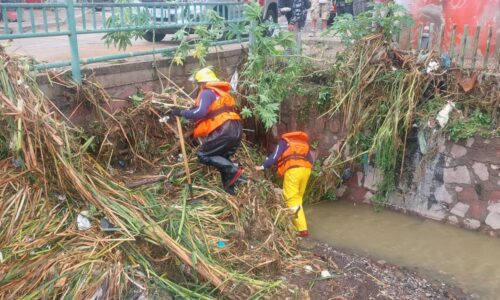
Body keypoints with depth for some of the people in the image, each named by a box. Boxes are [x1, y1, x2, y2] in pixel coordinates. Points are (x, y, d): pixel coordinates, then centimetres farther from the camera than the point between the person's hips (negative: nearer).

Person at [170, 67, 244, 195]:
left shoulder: (207, 92, 0)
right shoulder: (222, 93, 27)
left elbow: (200, 112, -14)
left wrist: (181, 112, -3)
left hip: (223, 131, -9)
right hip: (236, 130, 9)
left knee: (203, 155, 3)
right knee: (222, 158, 23)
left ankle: (233, 170, -12)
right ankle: (229, 187, 16)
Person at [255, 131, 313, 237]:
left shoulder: (284, 141, 20)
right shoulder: (303, 143, 34)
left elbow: (275, 156, 6)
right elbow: (310, 159, 21)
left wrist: (262, 166, 11)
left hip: (293, 169, -6)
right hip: (306, 168, 6)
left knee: (292, 199, -5)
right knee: (298, 198, 17)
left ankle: (302, 229, -12)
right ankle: (294, 224, 20)